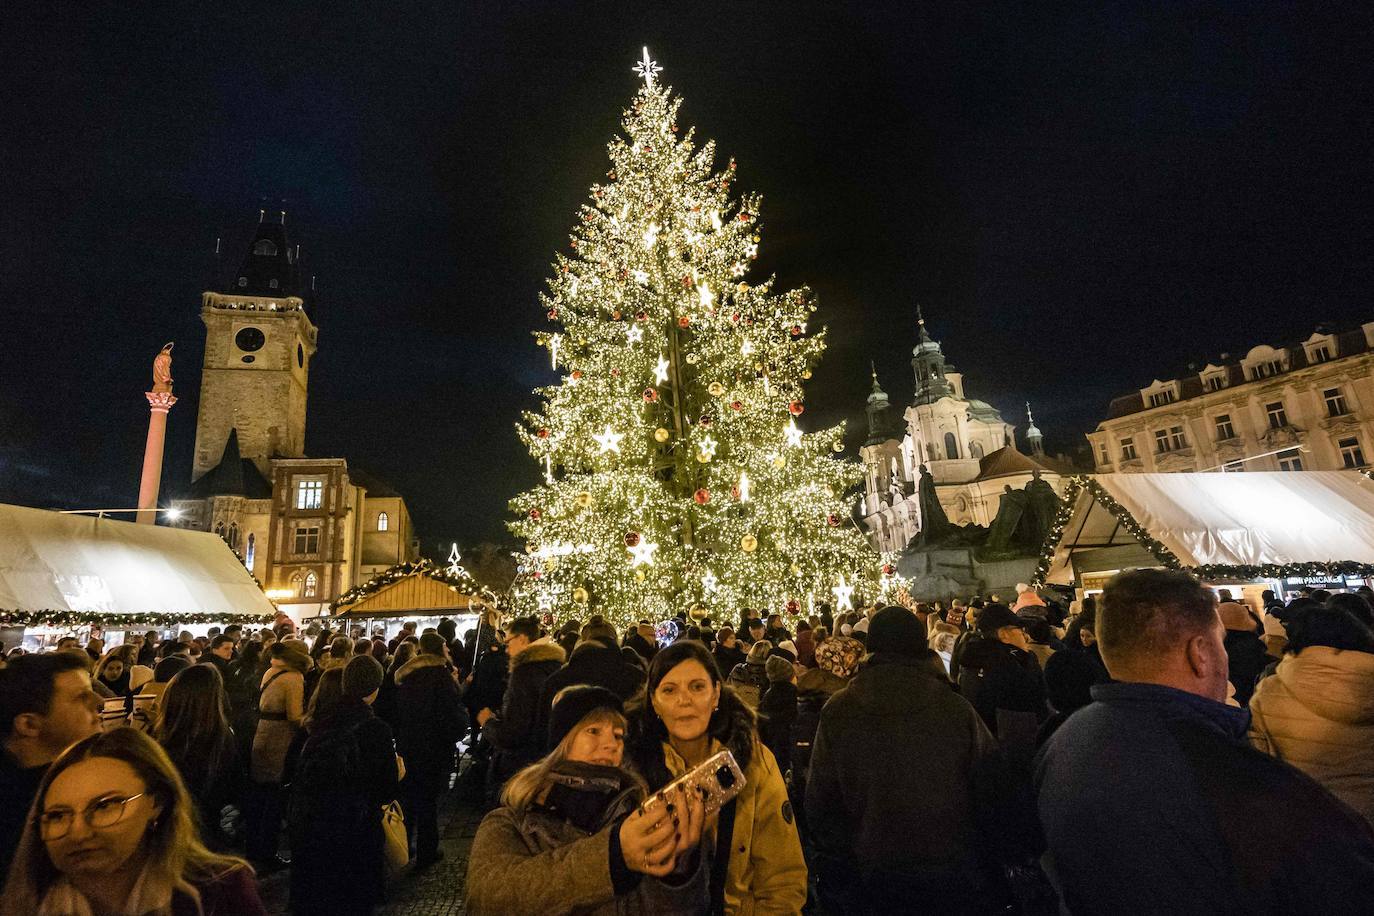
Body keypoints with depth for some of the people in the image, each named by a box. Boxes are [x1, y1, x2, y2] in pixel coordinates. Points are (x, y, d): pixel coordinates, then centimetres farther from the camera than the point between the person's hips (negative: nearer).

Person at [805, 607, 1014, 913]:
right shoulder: (957, 709, -15)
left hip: (870, 868, 1)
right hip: (950, 866, 0)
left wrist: (832, 871, 6)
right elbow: (991, 788, -6)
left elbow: (820, 800, -7)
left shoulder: (837, 711, -13)